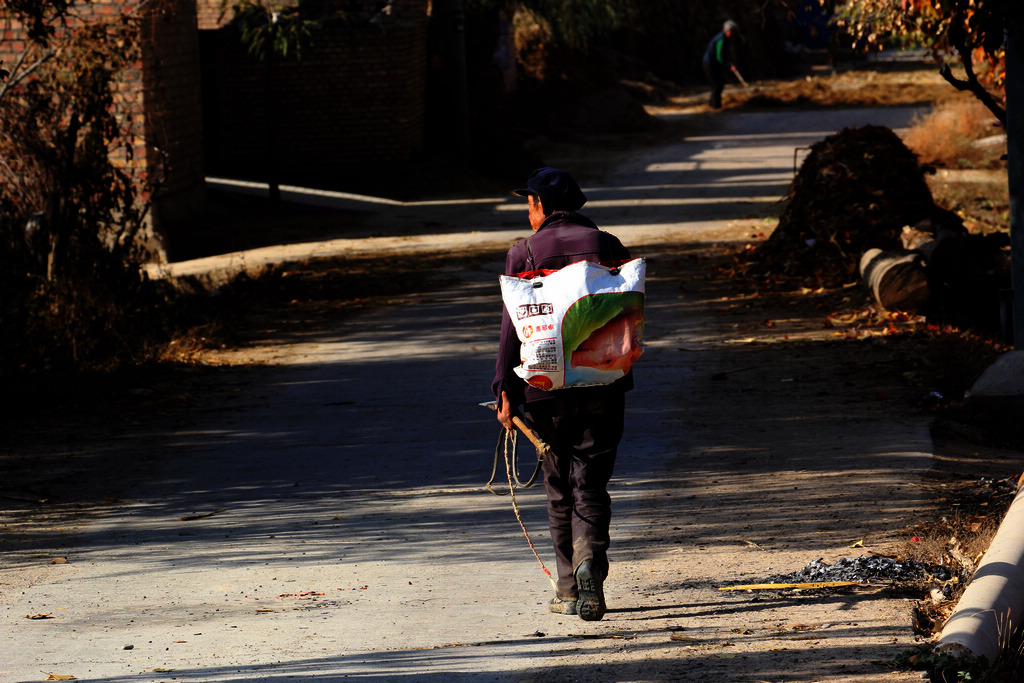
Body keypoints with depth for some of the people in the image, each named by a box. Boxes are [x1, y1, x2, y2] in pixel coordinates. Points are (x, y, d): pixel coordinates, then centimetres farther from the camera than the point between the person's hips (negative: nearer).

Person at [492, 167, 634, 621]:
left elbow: (513, 326, -4)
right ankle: (590, 562, -23)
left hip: (547, 389, -1)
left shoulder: (524, 253, -1)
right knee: (591, 482, 2)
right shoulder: (609, 247, 5)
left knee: (559, 488, 10)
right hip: (603, 388, 1)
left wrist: (506, 391, -3)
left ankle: (568, 590, 13)